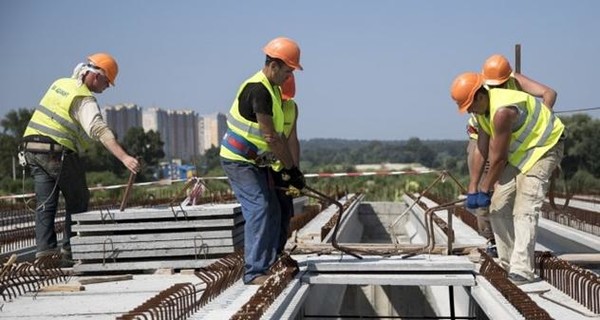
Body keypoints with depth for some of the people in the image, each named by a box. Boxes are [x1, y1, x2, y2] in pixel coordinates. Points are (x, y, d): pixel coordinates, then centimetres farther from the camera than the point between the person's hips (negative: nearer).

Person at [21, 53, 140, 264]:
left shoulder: (60, 84, 12)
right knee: (78, 202, 6)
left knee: (45, 203, 8)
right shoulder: (85, 100, -13)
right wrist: (124, 158, -36)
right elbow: (100, 131, -28)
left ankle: (44, 249, 2)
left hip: (32, 148, 8)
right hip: (59, 152, -8)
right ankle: (70, 249, 7)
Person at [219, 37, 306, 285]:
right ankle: (254, 272, -13)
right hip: (238, 160, -10)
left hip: (256, 161, 10)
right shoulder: (258, 90, -23)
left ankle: (268, 266, 17)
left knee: (273, 210, 10)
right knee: (259, 209, -16)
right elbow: (270, 137, -24)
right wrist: (291, 169, -18)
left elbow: (278, 134, 13)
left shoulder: (273, 89, 10)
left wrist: (290, 167, 8)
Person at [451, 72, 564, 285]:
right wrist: (472, 188, -1)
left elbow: (498, 157, -25)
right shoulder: (482, 110, -2)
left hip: (544, 148, -9)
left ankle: (522, 270, -24)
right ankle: (508, 264, 13)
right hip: (519, 152, 10)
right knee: (498, 206, 5)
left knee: (525, 209, -21)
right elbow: (482, 151, 2)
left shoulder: (502, 111, -32)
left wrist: (484, 190, -13)